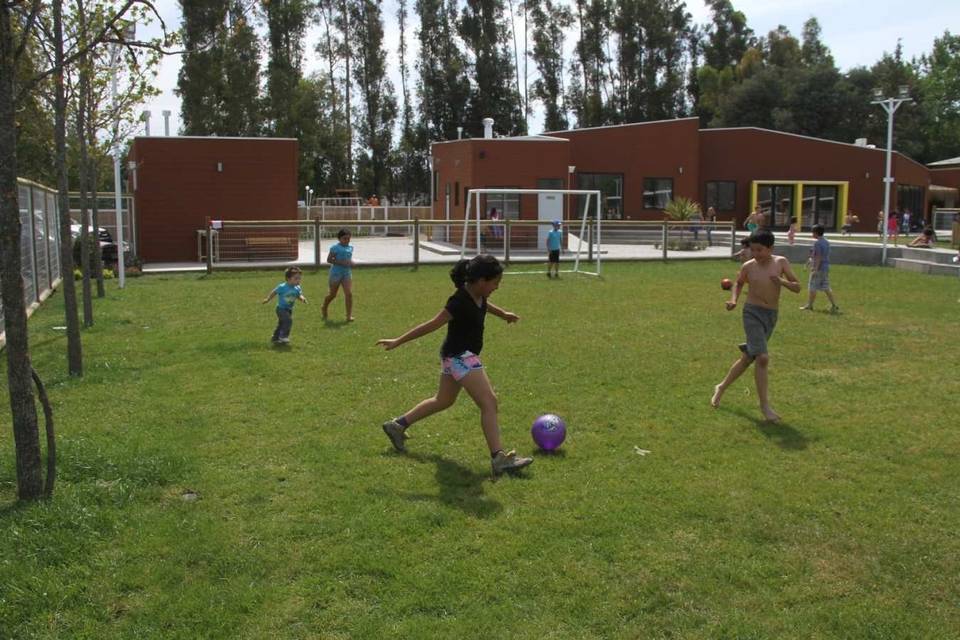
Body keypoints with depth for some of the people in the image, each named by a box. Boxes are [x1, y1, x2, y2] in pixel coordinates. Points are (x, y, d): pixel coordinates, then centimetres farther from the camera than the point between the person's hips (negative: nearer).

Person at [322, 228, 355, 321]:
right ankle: (324, 310, 36)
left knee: (349, 293, -10)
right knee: (332, 294, 10)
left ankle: (349, 316, -7)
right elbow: (329, 259, -13)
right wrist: (341, 262, -22)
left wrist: (351, 262, 1)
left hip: (347, 272, 4)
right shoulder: (335, 247, -11)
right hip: (336, 272, -4)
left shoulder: (350, 248, 8)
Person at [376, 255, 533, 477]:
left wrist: (503, 314, 40)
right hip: (460, 357, -10)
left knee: (443, 401, 24)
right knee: (489, 402, -14)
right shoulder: (460, 302, -27)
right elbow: (431, 325, -24)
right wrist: (398, 342, -18)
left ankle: (397, 425, 34)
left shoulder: (477, 295, -1)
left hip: (455, 356, 10)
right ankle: (499, 458, -17)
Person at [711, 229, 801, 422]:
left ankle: (721, 387, 34)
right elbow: (739, 283, 14)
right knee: (763, 358, -17)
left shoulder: (781, 262, -2)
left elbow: (797, 288, -1)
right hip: (753, 313, -4)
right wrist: (734, 299, -3)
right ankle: (764, 405, -7)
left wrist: (782, 282, -20)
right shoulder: (748, 266, -5)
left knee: (748, 358, 14)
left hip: (772, 316, 4)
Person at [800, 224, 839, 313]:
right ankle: (834, 305, 6)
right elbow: (827, 256, 16)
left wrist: (815, 269, -20)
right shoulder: (826, 242, 11)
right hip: (826, 267, 9)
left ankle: (809, 305, 12)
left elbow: (818, 257, -20)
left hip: (819, 268, -9)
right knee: (826, 287, 10)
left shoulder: (817, 243, -16)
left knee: (812, 287, 3)